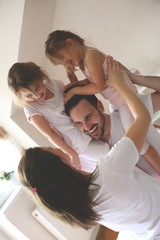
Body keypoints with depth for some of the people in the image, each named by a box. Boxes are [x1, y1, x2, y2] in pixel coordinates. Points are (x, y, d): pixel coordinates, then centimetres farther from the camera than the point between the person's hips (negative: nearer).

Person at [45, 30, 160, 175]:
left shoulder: (90, 55, -22)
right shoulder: (82, 60, 8)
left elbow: (99, 86, -27)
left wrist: (74, 90, -17)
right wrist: (75, 83, -4)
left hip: (126, 99, -10)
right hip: (116, 102, 10)